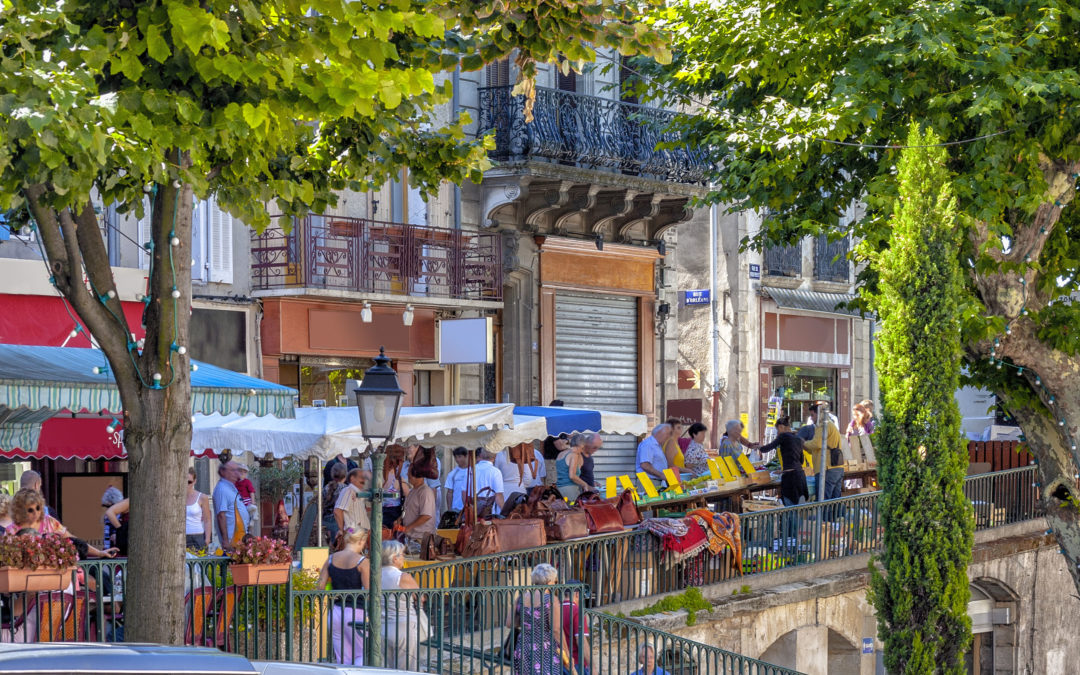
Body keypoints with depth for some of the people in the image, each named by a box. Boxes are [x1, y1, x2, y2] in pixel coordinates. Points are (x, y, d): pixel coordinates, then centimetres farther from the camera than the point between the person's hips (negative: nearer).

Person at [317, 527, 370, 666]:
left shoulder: (331, 559, 6)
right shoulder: (363, 561, -9)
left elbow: (320, 587, 5)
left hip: (335, 612, 5)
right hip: (356, 612, -5)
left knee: (342, 658, 11)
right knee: (362, 653, 8)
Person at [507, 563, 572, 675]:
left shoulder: (521, 598, 5)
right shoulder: (551, 600, -11)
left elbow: (509, 623, 6)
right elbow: (556, 629, -16)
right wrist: (566, 652, -6)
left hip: (523, 651, 6)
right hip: (545, 652, -6)